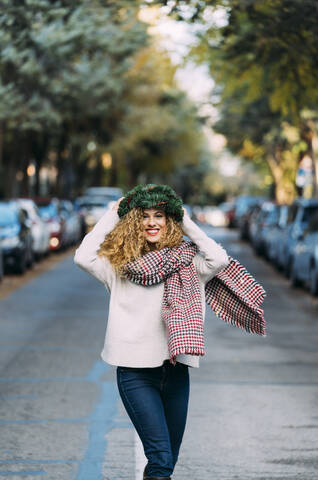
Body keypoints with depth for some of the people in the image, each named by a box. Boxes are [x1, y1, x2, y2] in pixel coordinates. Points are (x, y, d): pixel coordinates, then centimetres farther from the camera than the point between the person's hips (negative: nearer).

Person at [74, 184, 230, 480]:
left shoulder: (184, 263, 6)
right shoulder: (120, 265, 3)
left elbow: (219, 259, -11)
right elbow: (83, 257, -12)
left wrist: (187, 224, 0)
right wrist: (111, 216, -3)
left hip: (175, 370, 3)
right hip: (135, 371, -3)